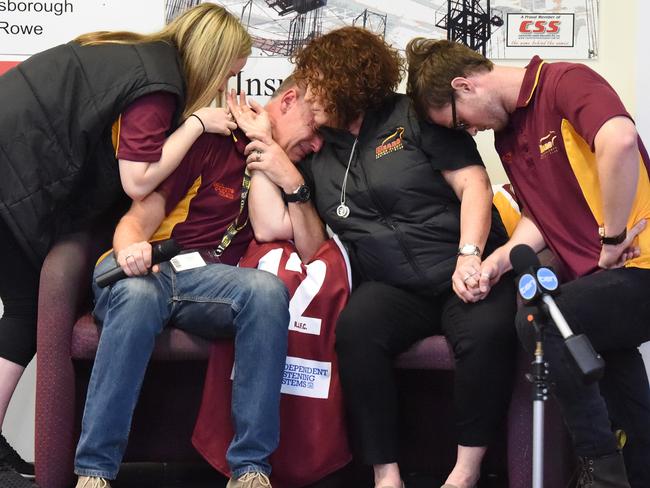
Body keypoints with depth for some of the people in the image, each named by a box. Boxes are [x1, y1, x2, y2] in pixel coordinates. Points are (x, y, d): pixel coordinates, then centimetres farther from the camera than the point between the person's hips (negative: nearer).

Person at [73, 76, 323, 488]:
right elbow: (139, 219, -4)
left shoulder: (286, 171, 18)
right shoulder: (208, 140, 3)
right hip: (144, 269, -3)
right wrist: (129, 250, -26)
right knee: (139, 295, -40)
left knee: (268, 289, -32)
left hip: (211, 280, 3)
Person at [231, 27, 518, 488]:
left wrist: (468, 256, -18)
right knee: (355, 328, -33)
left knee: (489, 330, -36)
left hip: (462, 274, -3)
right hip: (391, 289, 3)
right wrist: (293, 186, 2)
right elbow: (312, 250, 16)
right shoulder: (317, 155, 17)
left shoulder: (413, 117, 4)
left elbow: (474, 184, -4)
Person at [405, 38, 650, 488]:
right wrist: (500, 259, -4)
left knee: (541, 323, -25)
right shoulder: (506, 134, 14)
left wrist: (613, 238, -25)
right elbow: (541, 217, 15)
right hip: (602, 276, 10)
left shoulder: (566, 82, -14)